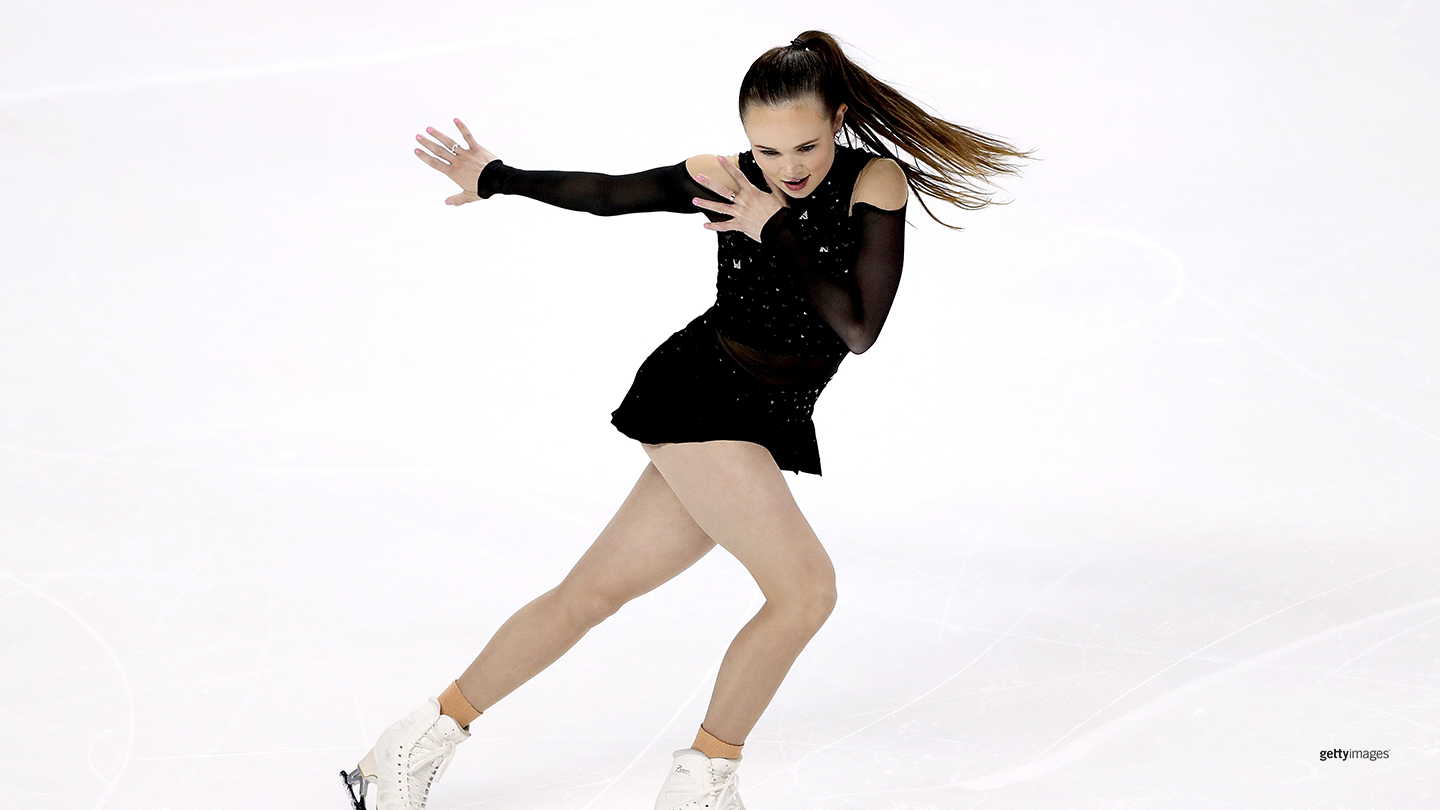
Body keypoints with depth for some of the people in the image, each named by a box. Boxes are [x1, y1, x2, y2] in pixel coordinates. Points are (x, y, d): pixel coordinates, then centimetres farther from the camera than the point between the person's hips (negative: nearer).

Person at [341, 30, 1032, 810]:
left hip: (763, 426, 3)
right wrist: (495, 179, 13)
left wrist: (776, 233, -17)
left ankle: (428, 734, 24)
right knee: (805, 587, -19)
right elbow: (608, 194, 5)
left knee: (593, 593, 9)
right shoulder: (727, 180, -7)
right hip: (701, 392, -3)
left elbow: (859, 327, -15)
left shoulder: (875, 182, -7)